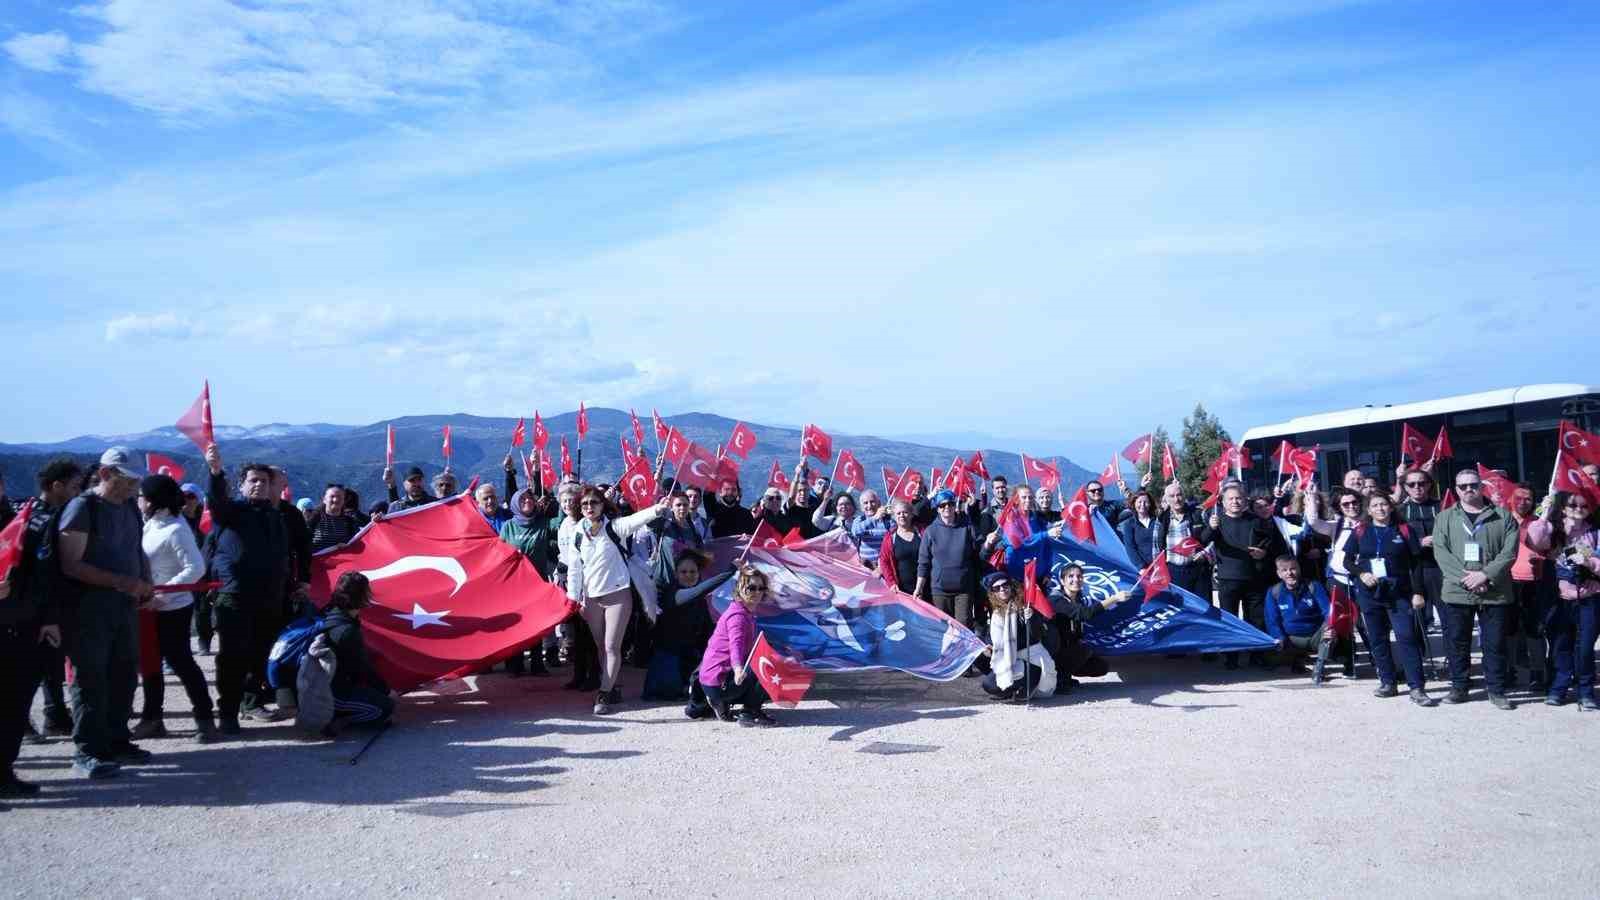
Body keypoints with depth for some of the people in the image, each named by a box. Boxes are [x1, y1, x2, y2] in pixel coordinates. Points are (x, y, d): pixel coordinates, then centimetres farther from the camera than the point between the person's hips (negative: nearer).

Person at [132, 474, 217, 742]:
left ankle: (205, 719, 5)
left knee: (180, 662, -4)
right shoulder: (152, 523, 5)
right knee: (150, 662, 15)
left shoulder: (175, 529, -21)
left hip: (172, 609, -9)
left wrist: (162, 594, -27)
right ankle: (152, 719, 26)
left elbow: (196, 568, -26)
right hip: (151, 608, 9)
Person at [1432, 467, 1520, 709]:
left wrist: (1485, 575, -16)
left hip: (1494, 593, -1)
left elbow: (1509, 552, -3)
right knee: (1457, 643, 7)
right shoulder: (1445, 518, 8)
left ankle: (1496, 690, 15)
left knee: (1495, 643, 4)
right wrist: (1464, 577, -15)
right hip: (1456, 592, 1)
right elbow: (1440, 552, -2)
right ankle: (1458, 687, 19)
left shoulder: (1503, 517, 6)